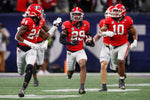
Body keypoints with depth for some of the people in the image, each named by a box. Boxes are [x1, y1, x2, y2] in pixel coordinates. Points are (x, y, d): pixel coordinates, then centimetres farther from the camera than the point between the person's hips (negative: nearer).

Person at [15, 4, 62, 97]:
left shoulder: (39, 23, 1)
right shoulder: (27, 23, -22)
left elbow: (45, 36, 11)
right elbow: (17, 37, -25)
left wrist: (55, 26, 7)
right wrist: (30, 44, -30)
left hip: (31, 50, 3)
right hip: (22, 50, -3)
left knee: (29, 69, -22)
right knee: (21, 71, 15)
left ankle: (23, 89, -24)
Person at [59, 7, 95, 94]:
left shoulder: (85, 25, -2)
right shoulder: (67, 25, -13)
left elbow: (87, 34, 19)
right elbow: (61, 39, -12)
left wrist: (90, 41, -1)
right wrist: (70, 43, -28)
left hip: (80, 51, 1)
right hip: (70, 52, -1)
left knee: (83, 65, -26)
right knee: (70, 72, 11)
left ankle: (82, 87, -25)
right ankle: (70, 72, 53)